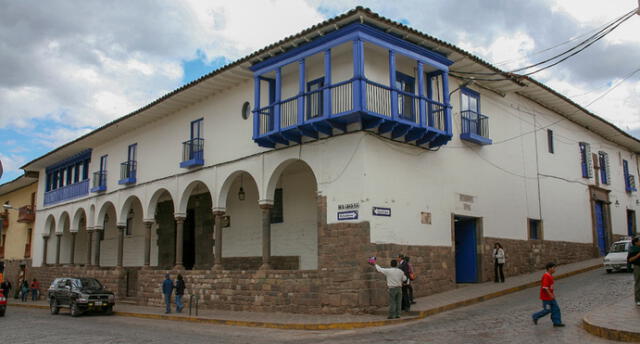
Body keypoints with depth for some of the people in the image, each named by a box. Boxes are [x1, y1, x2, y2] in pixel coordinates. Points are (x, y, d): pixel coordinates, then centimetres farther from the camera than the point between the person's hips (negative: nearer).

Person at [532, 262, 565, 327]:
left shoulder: (550, 276, 9)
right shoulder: (546, 276, -23)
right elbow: (545, 287, -27)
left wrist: (552, 293, 20)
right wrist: (550, 295, -24)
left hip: (550, 296, 10)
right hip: (546, 297, -10)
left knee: (556, 308, 8)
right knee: (547, 310, 0)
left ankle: (557, 322, 15)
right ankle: (535, 317, 17)